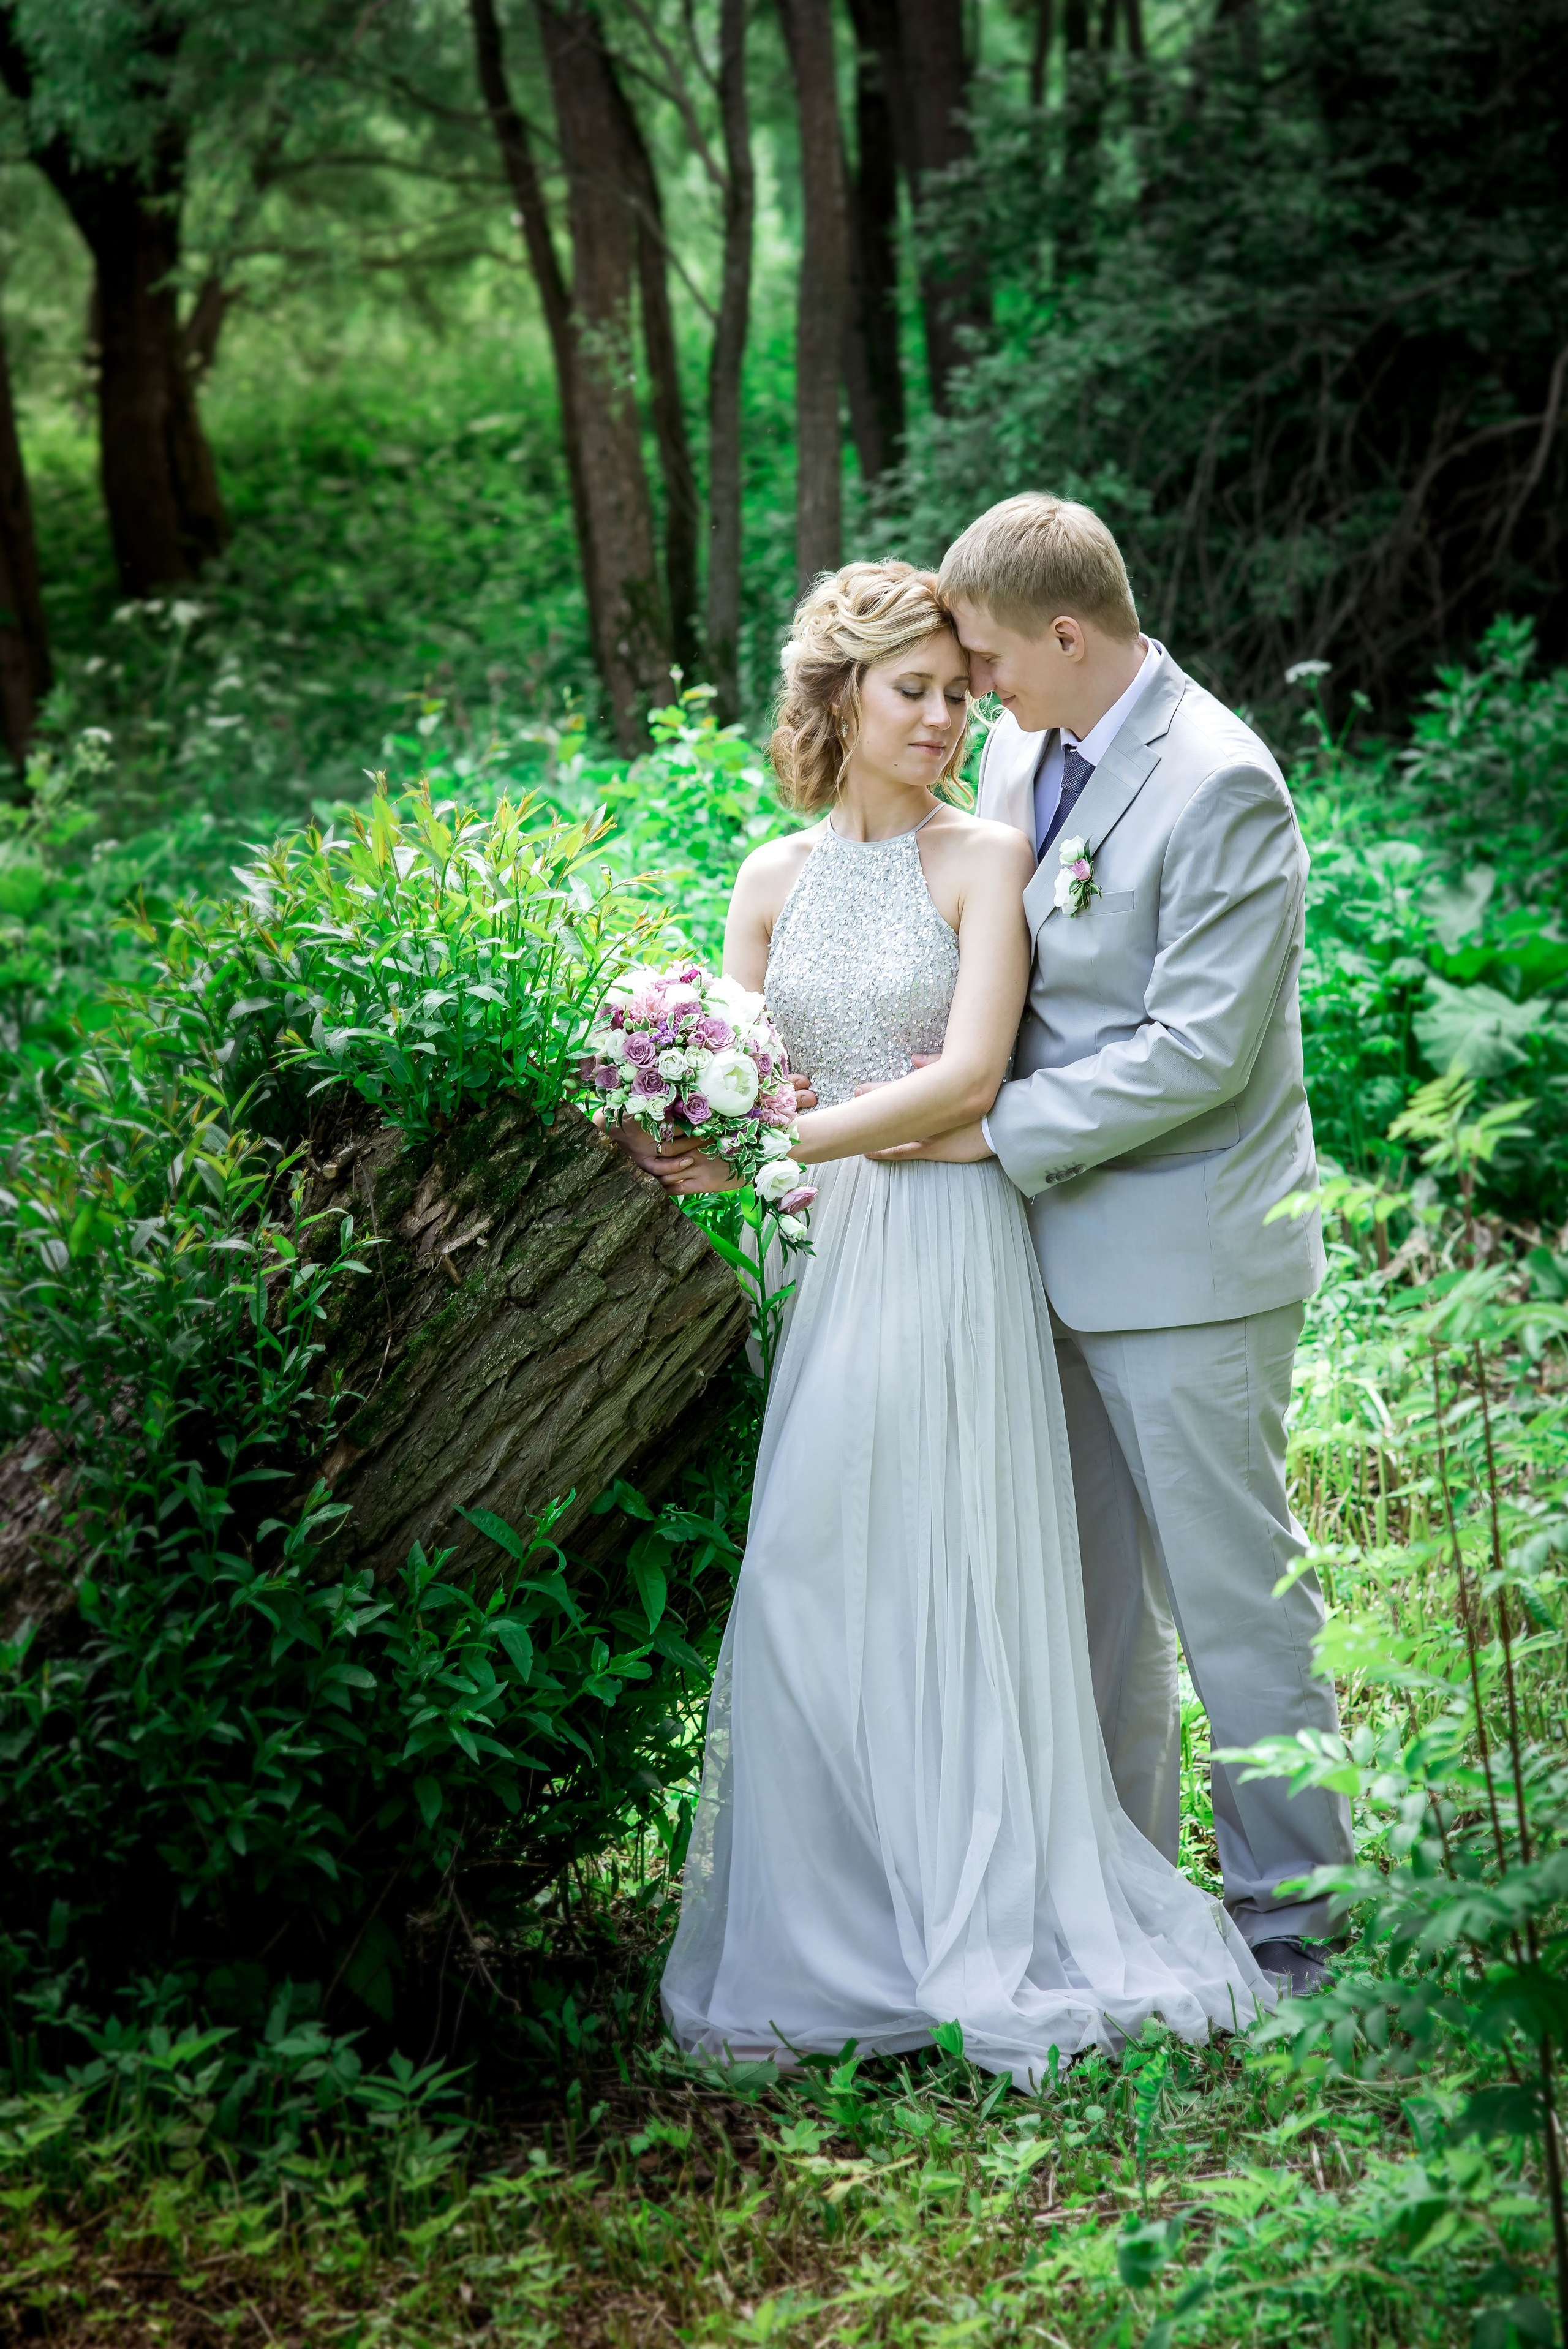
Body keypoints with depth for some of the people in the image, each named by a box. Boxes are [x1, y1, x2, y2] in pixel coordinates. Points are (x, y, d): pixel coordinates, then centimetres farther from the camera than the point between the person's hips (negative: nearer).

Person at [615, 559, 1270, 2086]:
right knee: (807, 1583, 3)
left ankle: (981, 1926, 10)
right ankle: (825, 1929, 14)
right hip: (818, 1257, 4)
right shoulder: (773, 879, 10)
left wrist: (772, 1147, -15)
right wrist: (687, 1135, -13)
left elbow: (969, 1074, -12)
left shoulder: (985, 860, -2)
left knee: (948, 1580, -1)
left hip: (949, 1252, -4)